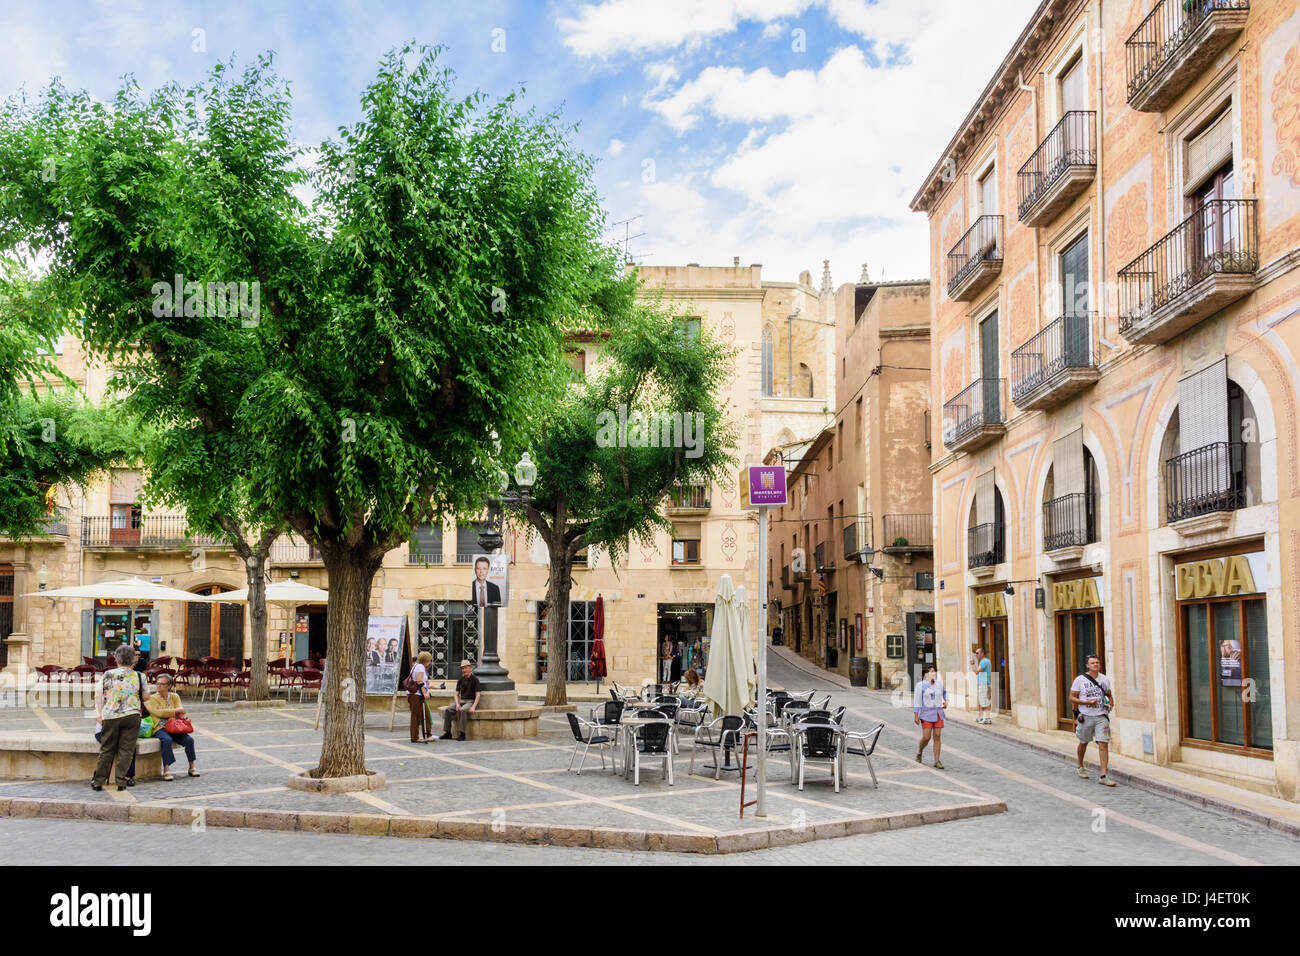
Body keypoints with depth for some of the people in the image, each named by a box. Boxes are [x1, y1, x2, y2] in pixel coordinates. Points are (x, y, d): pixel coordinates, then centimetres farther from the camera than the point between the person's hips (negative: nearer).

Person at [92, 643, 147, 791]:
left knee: (106, 750, 9)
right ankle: (121, 781, 3)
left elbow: (98, 696, 4)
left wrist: (100, 715, 13)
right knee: (126, 750, 5)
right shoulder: (139, 676, 0)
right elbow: (145, 697, 9)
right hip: (132, 716, 0)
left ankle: (98, 781, 14)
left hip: (110, 716, 1)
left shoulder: (108, 674, 1)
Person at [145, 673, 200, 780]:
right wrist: (175, 711, -6)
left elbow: (181, 711, 1)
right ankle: (166, 770, -32)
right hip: (160, 728, -4)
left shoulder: (175, 697, 14)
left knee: (189, 739, -19)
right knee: (167, 740, -35)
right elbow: (158, 713, -12)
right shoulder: (152, 699, 3)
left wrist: (166, 713, -12)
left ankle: (192, 767, -3)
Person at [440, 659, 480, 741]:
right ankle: (447, 732, -14)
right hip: (462, 701, 5)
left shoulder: (474, 680, -3)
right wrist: (457, 704, -8)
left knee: (462, 710, -37)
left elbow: (477, 695, -8)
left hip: (471, 701, -5)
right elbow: (457, 694, 12)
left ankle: (462, 733, -32)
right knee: (447, 709, -19)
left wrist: (473, 707, -21)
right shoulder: (460, 680, 12)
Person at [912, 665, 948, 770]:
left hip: (938, 714, 4)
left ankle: (937, 761, 4)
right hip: (926, 714, -4)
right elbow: (917, 700, -7)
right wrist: (916, 715, -9)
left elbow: (944, 692, 29)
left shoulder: (939, 684, 7)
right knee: (926, 737, -7)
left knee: (937, 737, 0)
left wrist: (946, 701, 11)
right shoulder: (921, 685, -6)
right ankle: (919, 752, 24)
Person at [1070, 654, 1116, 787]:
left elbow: (1109, 695, 23)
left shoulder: (1105, 679, 7)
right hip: (1086, 716, -1)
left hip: (1101, 717, 1)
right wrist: (1087, 702, -16)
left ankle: (1103, 776, -12)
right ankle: (1080, 767, 40)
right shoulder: (1080, 679, -4)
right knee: (1083, 743, 15)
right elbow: (1072, 698, -4)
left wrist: (1111, 705, 3)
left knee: (1103, 744, -11)